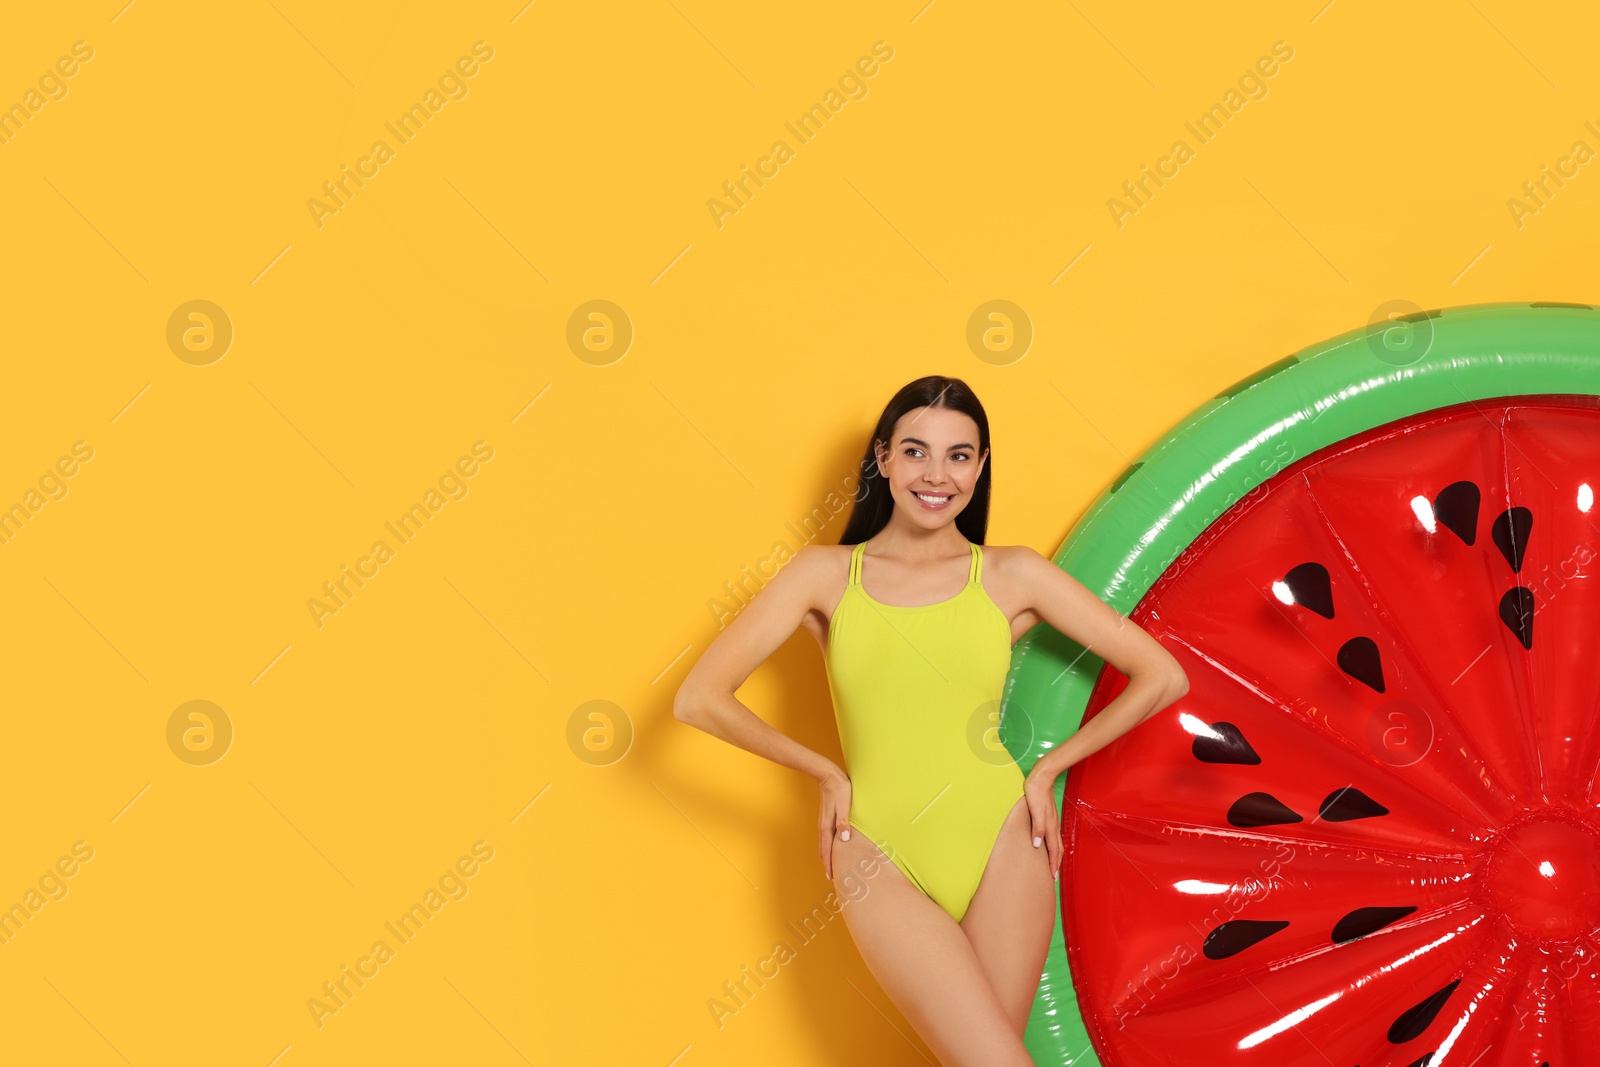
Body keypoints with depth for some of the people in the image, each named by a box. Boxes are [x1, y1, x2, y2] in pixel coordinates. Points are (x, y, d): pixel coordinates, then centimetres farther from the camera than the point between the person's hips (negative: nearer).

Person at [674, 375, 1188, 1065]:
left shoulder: (1011, 575, 4)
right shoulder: (826, 573, 3)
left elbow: (1161, 678, 5)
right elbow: (698, 699, -4)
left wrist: (1046, 770, 5)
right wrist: (828, 775, -1)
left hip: (1003, 851, 2)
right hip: (884, 863, -2)